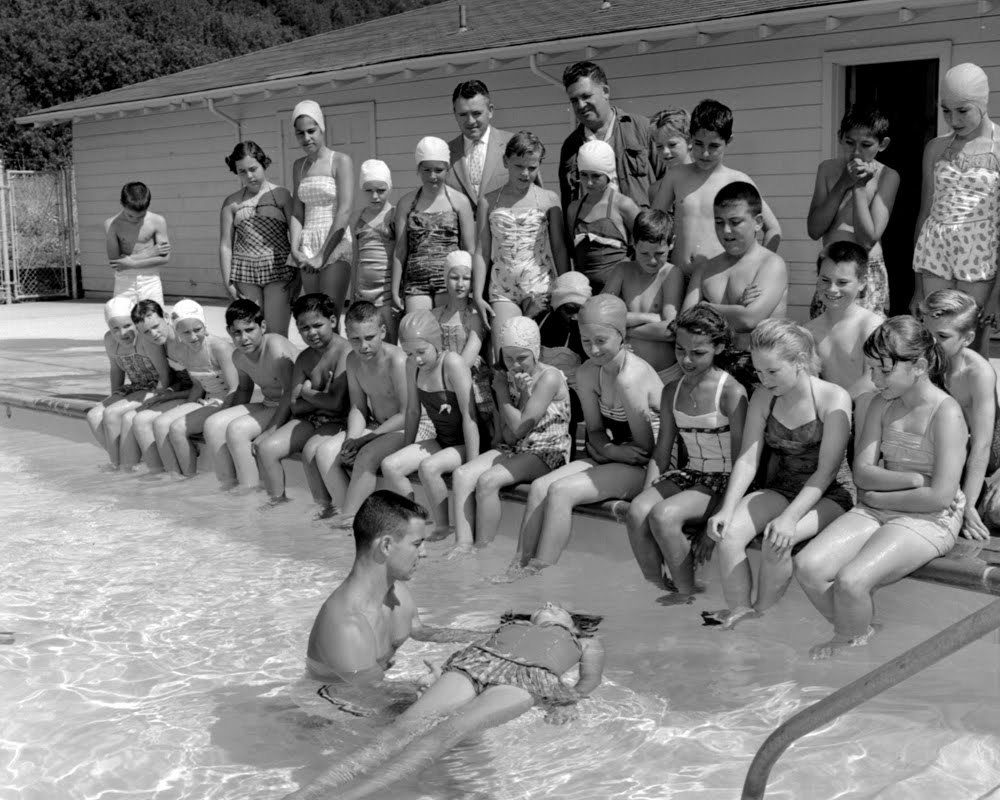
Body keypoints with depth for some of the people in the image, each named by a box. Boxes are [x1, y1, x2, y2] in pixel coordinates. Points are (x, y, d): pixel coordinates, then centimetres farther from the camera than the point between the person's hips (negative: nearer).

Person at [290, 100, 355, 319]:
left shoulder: (340, 161, -2)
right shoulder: (299, 166, 16)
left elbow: (344, 212, -11)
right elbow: (297, 213, 13)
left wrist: (322, 255, -15)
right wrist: (295, 248, -5)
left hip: (335, 246, -5)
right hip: (308, 250, 5)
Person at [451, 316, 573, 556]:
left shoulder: (549, 378, -13)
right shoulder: (508, 378, 9)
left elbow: (520, 428, -16)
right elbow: (508, 437, 0)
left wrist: (502, 393, -5)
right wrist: (523, 394, -12)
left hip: (548, 454, -7)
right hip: (515, 450, 7)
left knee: (487, 480, -28)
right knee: (462, 475, -16)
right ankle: (463, 547, -22)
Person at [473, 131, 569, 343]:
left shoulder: (549, 199, 4)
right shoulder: (489, 202, 7)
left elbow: (559, 248, 5)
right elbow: (481, 253, 6)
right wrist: (477, 298, 0)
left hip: (540, 287, -1)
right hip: (502, 290, 1)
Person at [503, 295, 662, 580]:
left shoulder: (630, 377, -25)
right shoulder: (587, 374, 0)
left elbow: (646, 447, -18)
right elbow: (595, 431, 7)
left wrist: (609, 450, -10)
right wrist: (610, 449, -13)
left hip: (647, 469, -8)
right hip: (611, 460, 8)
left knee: (560, 491, -22)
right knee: (539, 487, -8)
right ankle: (519, 567, -6)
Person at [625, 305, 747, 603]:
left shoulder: (731, 392, -13)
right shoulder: (672, 391, 7)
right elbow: (661, 454, 12)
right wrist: (647, 493, -5)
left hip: (724, 482, -6)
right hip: (688, 475, 6)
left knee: (662, 516, -30)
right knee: (636, 513, -24)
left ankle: (686, 594, -10)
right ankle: (654, 588, -7)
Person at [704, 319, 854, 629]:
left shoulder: (833, 398, -14)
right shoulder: (763, 398, 1)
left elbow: (826, 471, -18)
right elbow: (747, 459, -4)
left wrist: (789, 517, -30)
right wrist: (727, 509, -19)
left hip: (829, 495, -5)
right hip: (780, 489, 5)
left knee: (777, 541, -32)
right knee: (728, 532, -23)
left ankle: (763, 615, -11)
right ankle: (739, 610, -10)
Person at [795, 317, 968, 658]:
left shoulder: (946, 414, -14)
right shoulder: (882, 405, 7)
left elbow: (940, 496, -19)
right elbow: (862, 472, 1)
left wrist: (879, 497, -9)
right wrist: (914, 479, -15)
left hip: (928, 519, -7)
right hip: (876, 511, 7)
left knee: (851, 581, -28)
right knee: (808, 566, -17)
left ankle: (852, 642, 5)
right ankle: (854, 632, 8)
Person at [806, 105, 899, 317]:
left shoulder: (887, 177, -7)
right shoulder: (828, 169, 4)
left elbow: (868, 240, -15)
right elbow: (814, 230, -4)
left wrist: (859, 187, -14)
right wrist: (842, 184, -11)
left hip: (867, 272, -4)